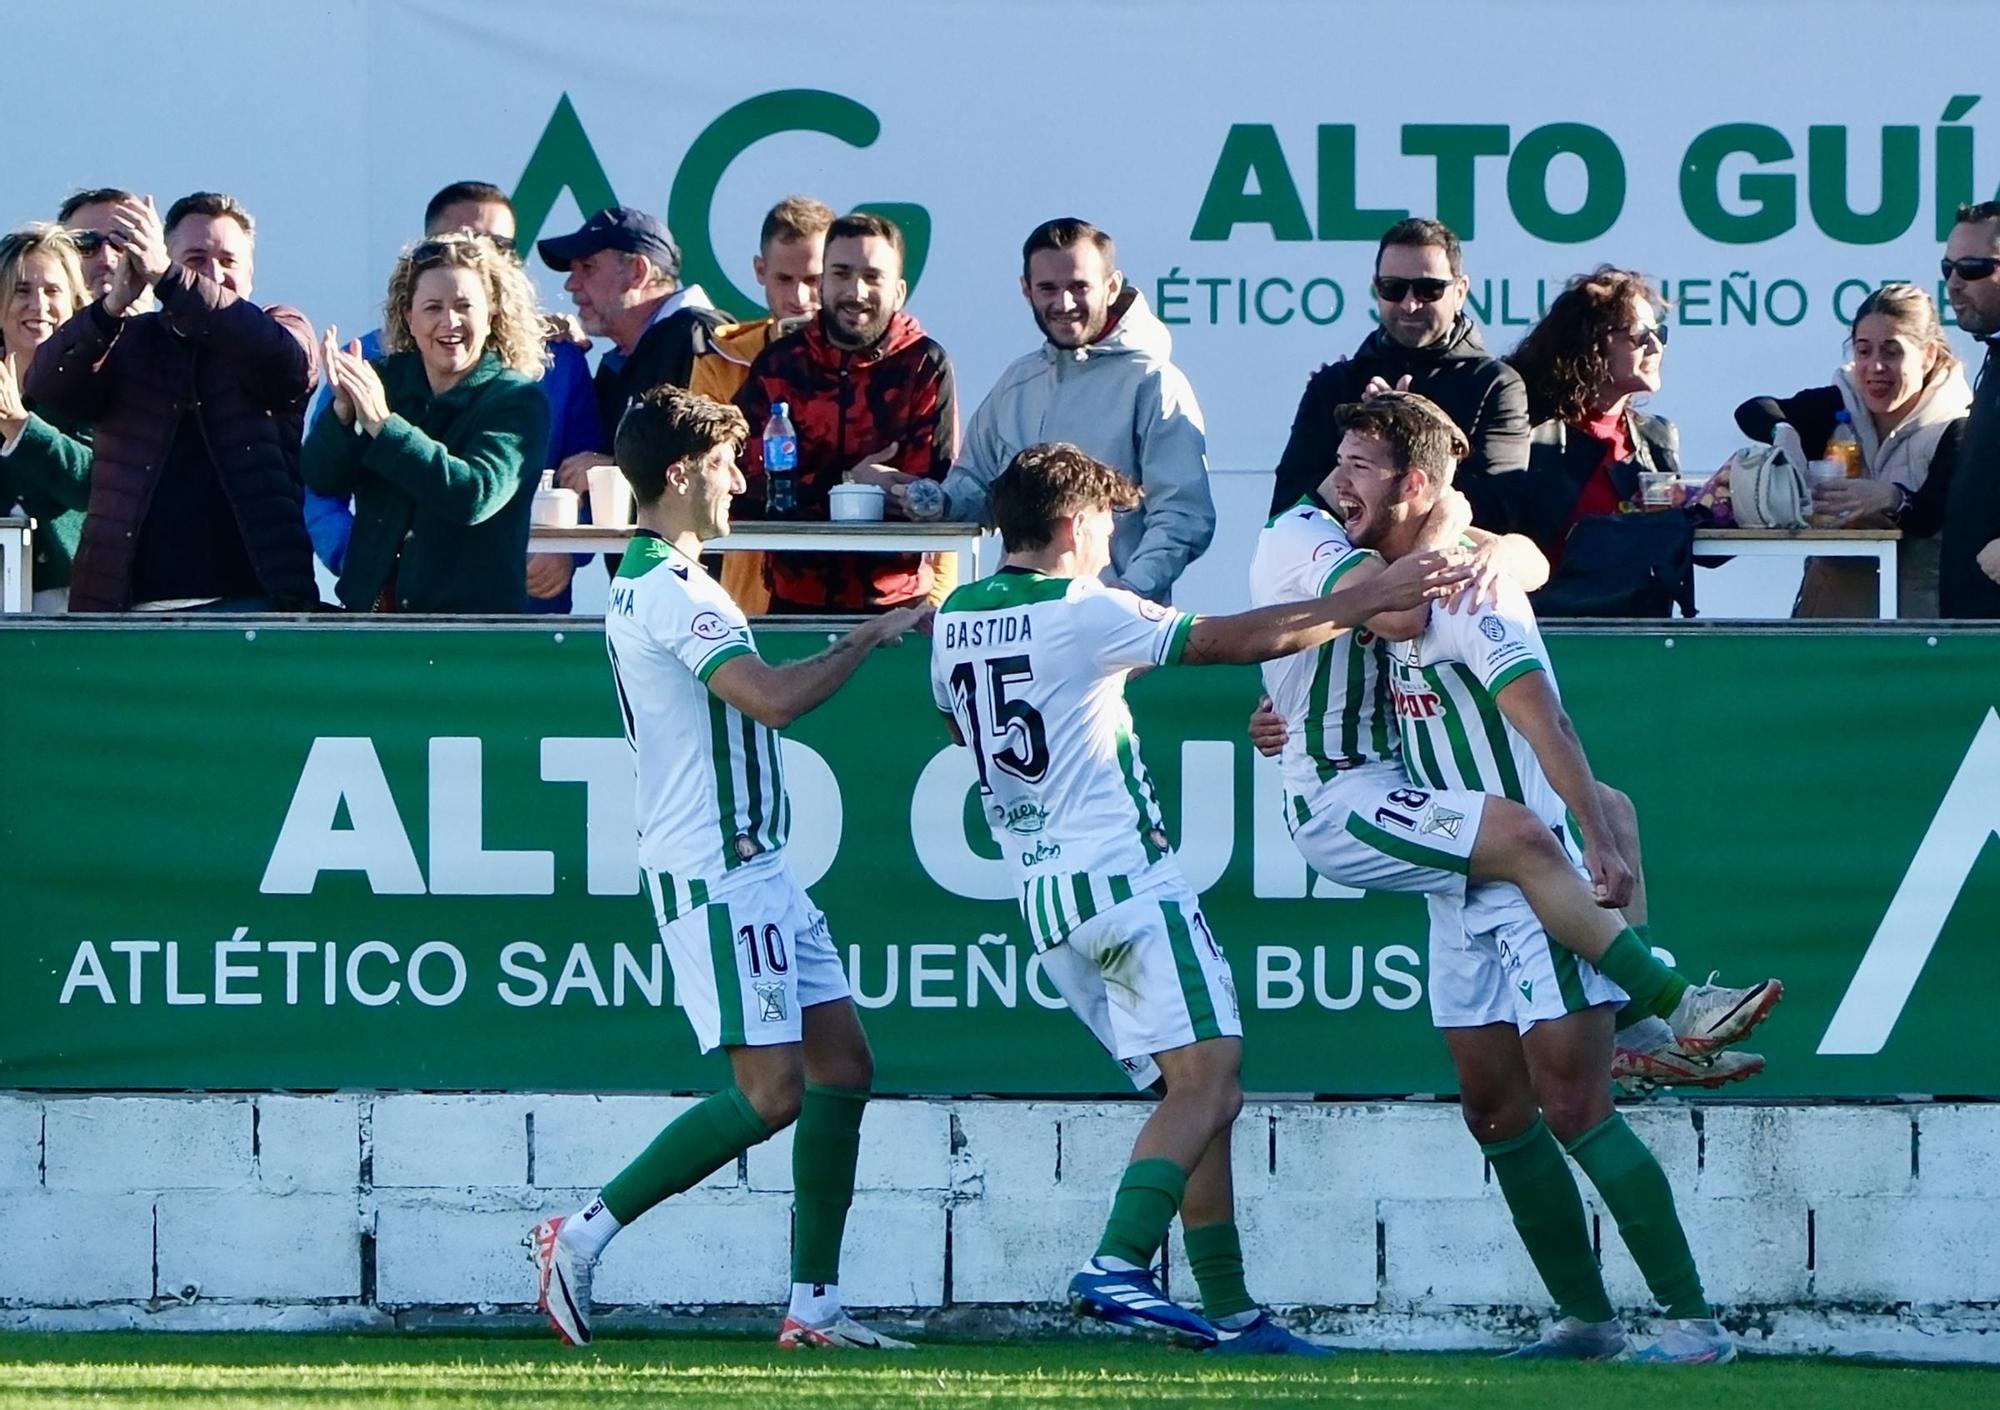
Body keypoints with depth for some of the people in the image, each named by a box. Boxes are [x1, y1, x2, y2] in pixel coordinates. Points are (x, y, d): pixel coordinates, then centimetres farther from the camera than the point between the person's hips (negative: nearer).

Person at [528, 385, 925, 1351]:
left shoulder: (649, 582, 17)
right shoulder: (668, 593, -17)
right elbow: (773, 698, -27)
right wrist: (871, 636, -16)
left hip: (756, 865, 11)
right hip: (715, 876, -11)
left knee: (842, 1062, 7)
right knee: (771, 1092, -13)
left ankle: (813, 1304, 7)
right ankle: (583, 1236, -6)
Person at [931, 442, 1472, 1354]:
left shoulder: (952, 621, 12)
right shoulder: (1083, 612, -8)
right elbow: (1240, 639, -9)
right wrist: (1370, 599, -4)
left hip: (1041, 900, 8)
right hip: (1124, 876, -8)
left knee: (1201, 1092, 12)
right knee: (1206, 1077, -14)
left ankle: (1229, 1310, 8)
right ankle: (1118, 1266, -32)